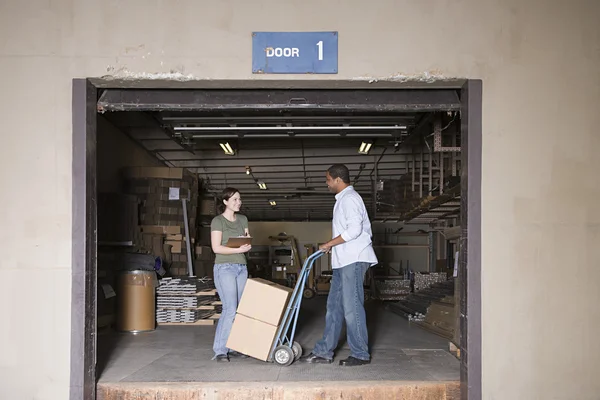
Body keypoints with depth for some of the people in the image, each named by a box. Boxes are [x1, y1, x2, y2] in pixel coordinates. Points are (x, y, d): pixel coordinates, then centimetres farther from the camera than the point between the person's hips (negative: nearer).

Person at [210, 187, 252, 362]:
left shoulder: (243, 219, 14)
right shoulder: (218, 221, -4)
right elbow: (216, 248, -12)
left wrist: (247, 244, -7)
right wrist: (238, 249, -19)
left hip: (242, 268, 6)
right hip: (225, 267, -6)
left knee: (240, 309, 3)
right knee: (230, 309, -13)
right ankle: (220, 350, -5)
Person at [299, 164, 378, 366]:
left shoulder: (349, 198, -11)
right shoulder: (344, 199, 20)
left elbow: (354, 229, -21)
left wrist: (329, 244, -13)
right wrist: (331, 246, 19)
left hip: (353, 260, -10)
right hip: (344, 260, 10)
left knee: (351, 306, -5)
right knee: (334, 305, 10)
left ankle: (360, 354, 4)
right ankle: (324, 351, 15)